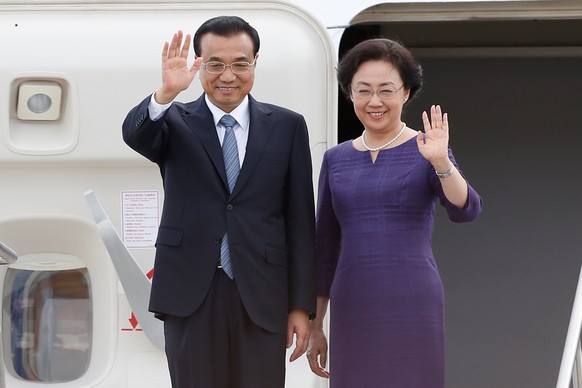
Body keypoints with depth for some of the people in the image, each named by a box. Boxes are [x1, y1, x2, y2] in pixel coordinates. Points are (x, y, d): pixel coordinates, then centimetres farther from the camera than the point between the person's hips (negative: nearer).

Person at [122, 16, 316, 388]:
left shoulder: (287, 126, 7)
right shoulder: (176, 122, 6)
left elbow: (300, 221, 6)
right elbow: (135, 133, -18)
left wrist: (302, 304, 2)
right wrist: (165, 94, -38)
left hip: (262, 297, 0)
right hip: (190, 294, 0)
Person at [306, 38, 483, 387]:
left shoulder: (425, 151, 1)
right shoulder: (336, 159, 10)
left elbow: (465, 210, -15)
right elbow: (325, 248, 14)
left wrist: (441, 162, -32)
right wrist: (315, 327, 13)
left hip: (413, 306, -3)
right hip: (351, 311, 3)